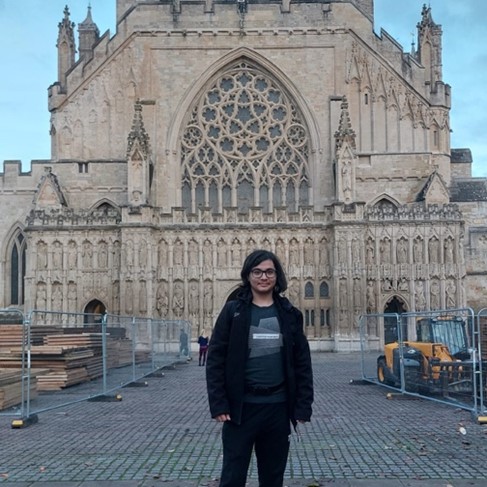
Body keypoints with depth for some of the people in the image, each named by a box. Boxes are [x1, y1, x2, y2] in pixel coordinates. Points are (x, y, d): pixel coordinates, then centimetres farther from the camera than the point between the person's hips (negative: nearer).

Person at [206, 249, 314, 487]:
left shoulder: (289, 314, 6)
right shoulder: (233, 311, 0)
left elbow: (302, 362, 6)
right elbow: (216, 359, -3)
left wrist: (303, 406, -1)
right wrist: (218, 404, -10)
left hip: (278, 407, 2)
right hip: (241, 406, -2)